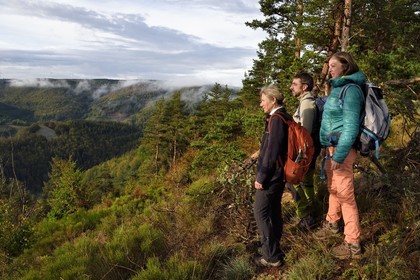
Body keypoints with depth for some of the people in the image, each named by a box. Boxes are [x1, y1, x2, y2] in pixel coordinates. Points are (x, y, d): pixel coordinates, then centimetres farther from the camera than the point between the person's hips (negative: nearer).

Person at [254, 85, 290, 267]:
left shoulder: (276, 119, -19)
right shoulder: (285, 118, 11)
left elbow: (272, 151, -23)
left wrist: (261, 177, -18)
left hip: (271, 175, -10)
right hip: (279, 173, 10)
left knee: (260, 212, -3)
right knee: (274, 210, 18)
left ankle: (272, 257, 5)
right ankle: (273, 248, 31)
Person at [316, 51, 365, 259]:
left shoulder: (350, 90, -15)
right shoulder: (337, 88, 13)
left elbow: (351, 127, -20)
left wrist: (339, 155, -23)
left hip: (341, 149, -9)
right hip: (331, 148, 9)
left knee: (345, 195, -2)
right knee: (333, 188, 22)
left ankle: (353, 245, 8)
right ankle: (332, 223, 42)